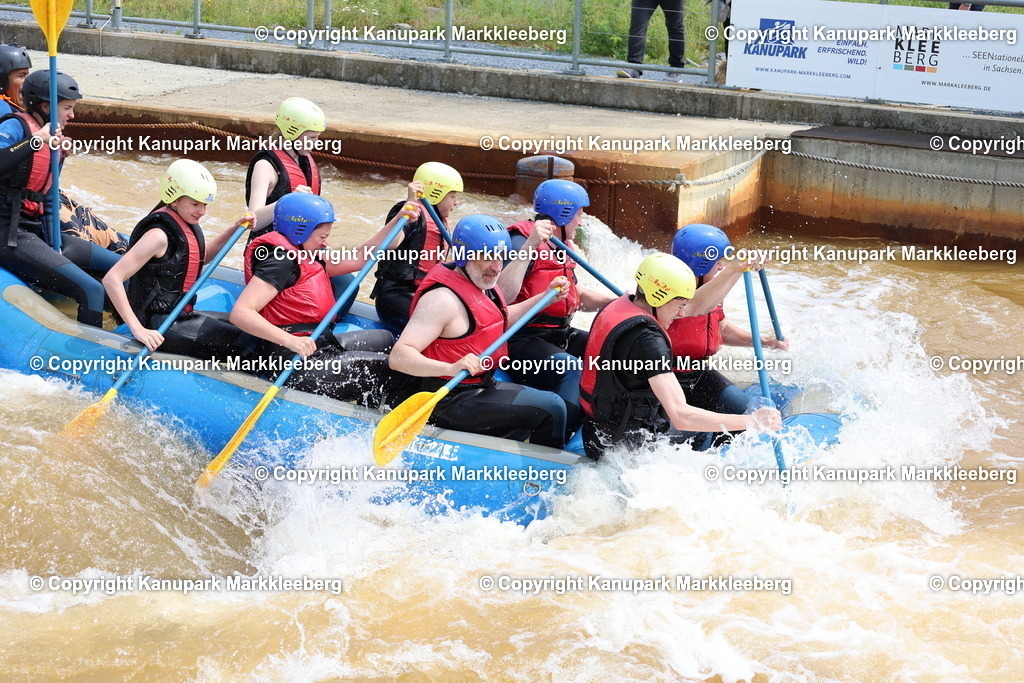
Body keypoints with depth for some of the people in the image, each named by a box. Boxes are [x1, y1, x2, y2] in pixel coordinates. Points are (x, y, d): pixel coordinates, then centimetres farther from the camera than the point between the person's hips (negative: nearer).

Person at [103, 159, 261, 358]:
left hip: (181, 316, 10)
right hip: (160, 328, -10)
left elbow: (201, 257, 31)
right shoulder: (159, 235, -20)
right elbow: (111, 279, -26)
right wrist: (138, 329, -30)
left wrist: (234, 230, 15)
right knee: (243, 340, -17)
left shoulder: (187, 225, 8)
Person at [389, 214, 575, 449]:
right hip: (450, 401, -11)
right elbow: (398, 357, -32)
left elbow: (502, 320, 32)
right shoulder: (443, 298, -23)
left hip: (482, 386, 11)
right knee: (550, 409, -15)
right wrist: (450, 368, -45)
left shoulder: (483, 286, 8)